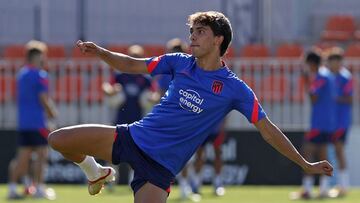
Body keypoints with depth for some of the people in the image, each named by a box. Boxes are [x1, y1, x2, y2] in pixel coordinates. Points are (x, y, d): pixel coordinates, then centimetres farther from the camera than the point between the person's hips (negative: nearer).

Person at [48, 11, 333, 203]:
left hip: (161, 166, -4)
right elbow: (133, 65, 13)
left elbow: (267, 129, -3)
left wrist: (306, 164, -4)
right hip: (133, 137, 4)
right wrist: (100, 52, -5)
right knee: (58, 140, -5)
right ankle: (97, 173, 26)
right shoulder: (180, 63, 4)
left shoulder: (234, 89, -7)